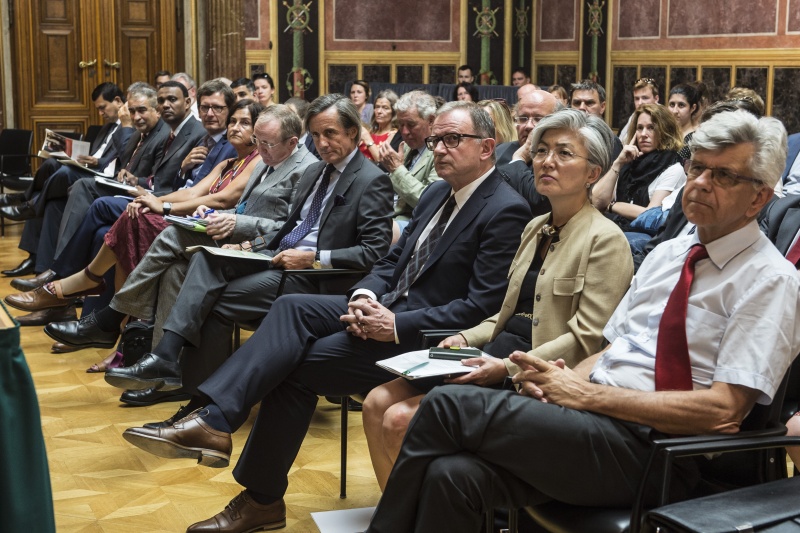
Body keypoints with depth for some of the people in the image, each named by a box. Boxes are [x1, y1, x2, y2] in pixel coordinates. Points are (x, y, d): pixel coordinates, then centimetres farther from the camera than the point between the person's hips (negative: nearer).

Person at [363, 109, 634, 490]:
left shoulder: (605, 240, -9)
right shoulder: (535, 228, 17)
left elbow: (587, 340, -15)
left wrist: (508, 367, -23)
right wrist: (467, 339, 3)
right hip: (496, 357, 8)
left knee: (401, 419, -19)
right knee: (377, 403, -6)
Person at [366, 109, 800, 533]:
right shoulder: (666, 253, 17)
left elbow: (724, 409, -16)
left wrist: (589, 394, -15)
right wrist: (561, 379, -5)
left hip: (645, 451, -6)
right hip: (594, 419, 6)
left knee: (448, 404, -17)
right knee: (454, 476, -22)